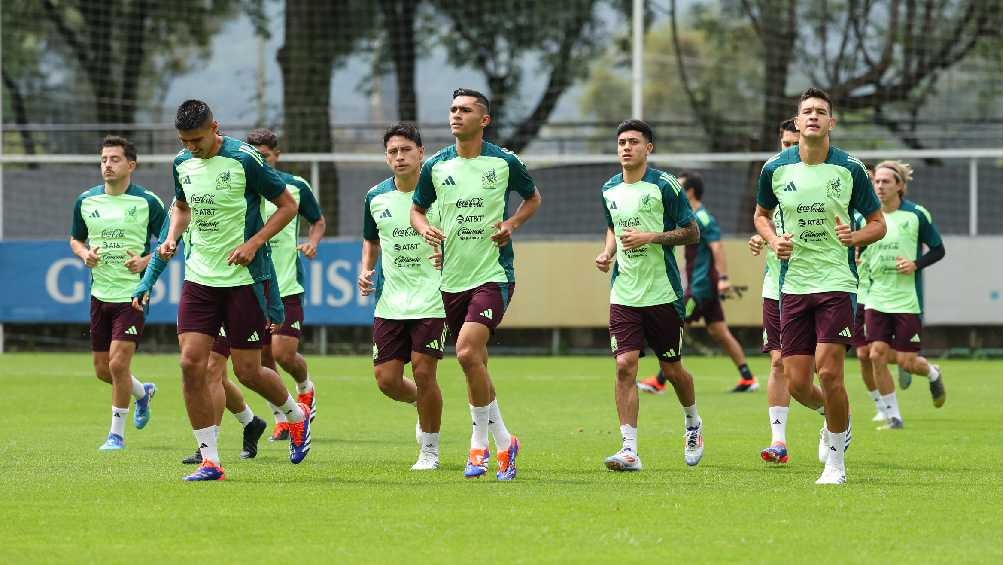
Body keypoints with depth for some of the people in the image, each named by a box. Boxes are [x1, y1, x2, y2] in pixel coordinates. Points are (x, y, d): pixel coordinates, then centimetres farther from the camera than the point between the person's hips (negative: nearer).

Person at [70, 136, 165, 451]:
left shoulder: (147, 202, -8)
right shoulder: (86, 201, 4)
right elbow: (76, 239, 18)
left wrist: (146, 261, -17)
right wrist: (84, 254, -4)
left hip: (133, 294, -5)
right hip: (100, 293, 5)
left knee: (118, 363, -12)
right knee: (102, 370, 10)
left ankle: (117, 433, 3)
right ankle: (142, 392, 42)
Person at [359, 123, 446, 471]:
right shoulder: (376, 197, 4)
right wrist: (366, 271, 4)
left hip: (431, 300, -4)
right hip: (389, 302, 4)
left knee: (423, 373, -9)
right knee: (387, 380, 0)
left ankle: (430, 450, 9)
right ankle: (423, 405, 33)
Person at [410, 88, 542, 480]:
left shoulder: (504, 162, -4)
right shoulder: (435, 166, 3)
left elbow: (533, 198, 13)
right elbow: (417, 208, 17)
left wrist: (511, 224, -5)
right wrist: (424, 228, -5)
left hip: (493, 274, -5)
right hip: (453, 278, 5)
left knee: (468, 352, -21)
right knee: (474, 363, 10)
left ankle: (480, 442, -8)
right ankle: (501, 441, 26)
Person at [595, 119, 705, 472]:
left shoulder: (665, 186, -8)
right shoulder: (609, 190, 9)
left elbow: (692, 232, -6)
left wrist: (651, 237, -17)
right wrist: (607, 253, 6)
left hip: (662, 293, -4)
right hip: (624, 294, 4)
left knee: (671, 369, 7)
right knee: (625, 365, -10)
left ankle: (693, 423, 37)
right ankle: (629, 450, -12)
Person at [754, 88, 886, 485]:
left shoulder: (850, 170, -4)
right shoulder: (775, 169, 2)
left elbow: (878, 223, 5)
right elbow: (761, 214, 20)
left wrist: (855, 237, -16)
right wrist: (773, 240, -1)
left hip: (837, 283, -3)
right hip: (792, 284, 3)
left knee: (829, 372, -14)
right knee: (797, 384, -1)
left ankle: (836, 462, 2)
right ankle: (834, 417, 34)